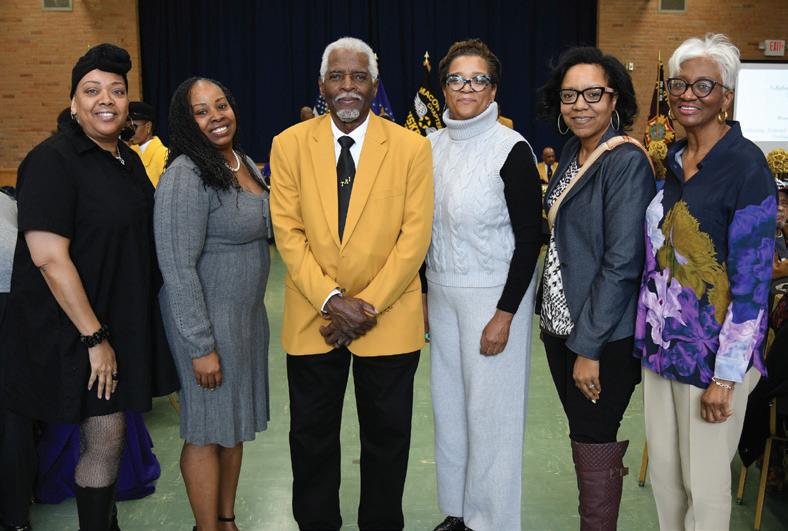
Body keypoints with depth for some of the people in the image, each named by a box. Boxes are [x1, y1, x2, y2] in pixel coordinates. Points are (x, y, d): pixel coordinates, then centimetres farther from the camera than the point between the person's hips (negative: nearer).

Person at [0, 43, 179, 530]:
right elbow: (47, 256, -21)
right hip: (74, 330, -7)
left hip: (125, 321, 7)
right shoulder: (54, 160, -15)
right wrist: (94, 336, -20)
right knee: (104, 440, -2)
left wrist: (117, 334, 14)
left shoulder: (129, 159, 9)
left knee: (108, 435, 15)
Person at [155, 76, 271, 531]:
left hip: (249, 312, 8)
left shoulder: (246, 163, 7)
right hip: (209, 319, -8)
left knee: (236, 423, 17)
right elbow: (178, 267, -21)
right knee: (208, 431, 5)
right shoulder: (186, 176, -18)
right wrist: (201, 346, -21)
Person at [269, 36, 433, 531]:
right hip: (312, 318, 1)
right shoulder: (290, 144, 0)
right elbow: (288, 231, -4)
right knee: (312, 436, 15)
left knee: (387, 436, 13)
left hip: (389, 319, -1)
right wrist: (332, 299, -15)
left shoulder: (412, 147, -4)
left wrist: (368, 305, -15)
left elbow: (415, 235, -8)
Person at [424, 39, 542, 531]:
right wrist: (421, 295, 11)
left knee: (490, 412, 4)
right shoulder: (432, 145, 5)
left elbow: (530, 238, -13)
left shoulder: (512, 150, -13)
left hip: (494, 296, -6)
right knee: (448, 403, 14)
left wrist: (504, 315, -16)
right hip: (441, 292, 6)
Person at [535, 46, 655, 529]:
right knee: (586, 435, 18)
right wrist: (551, 316, 12)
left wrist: (589, 347, -18)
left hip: (603, 336, -7)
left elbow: (622, 263, -20)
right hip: (561, 325, 8)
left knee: (593, 448, 4)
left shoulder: (626, 162, -16)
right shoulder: (574, 152, 8)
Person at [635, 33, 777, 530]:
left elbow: (752, 279, -16)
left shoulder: (746, 166, -14)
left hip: (712, 352, -6)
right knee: (663, 469, 16)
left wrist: (727, 374, -17)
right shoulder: (674, 161, 7)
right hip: (662, 343, 6)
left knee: (704, 481, 7)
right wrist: (647, 334, 13)